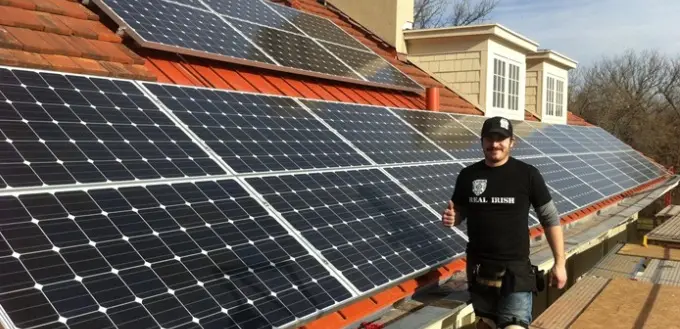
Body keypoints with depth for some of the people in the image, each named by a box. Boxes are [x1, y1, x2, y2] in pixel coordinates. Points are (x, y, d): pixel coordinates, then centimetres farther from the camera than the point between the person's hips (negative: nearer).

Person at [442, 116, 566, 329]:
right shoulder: (468, 175, 1)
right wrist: (451, 218, -11)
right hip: (479, 268, 4)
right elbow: (460, 213, 13)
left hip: (515, 269, -3)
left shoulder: (528, 175, -6)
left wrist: (559, 263, -2)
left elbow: (550, 219, 0)